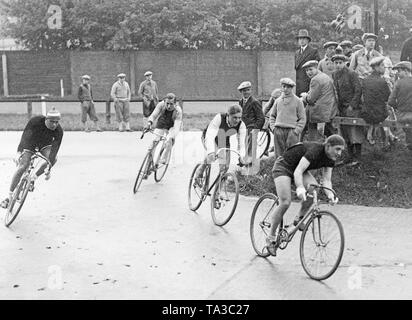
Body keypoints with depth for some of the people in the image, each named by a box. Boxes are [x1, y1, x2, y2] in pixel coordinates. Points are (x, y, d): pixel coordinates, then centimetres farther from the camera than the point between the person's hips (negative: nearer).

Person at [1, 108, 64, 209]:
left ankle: (33, 179, -4)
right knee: (22, 167, -16)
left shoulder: (59, 131, -29)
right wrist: (19, 152, -44)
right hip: (30, 144, -2)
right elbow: (25, 136, -32)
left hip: (45, 144, 2)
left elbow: (55, 148, -31)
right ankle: (10, 195, -7)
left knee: (53, 158, -26)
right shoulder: (36, 121, -33)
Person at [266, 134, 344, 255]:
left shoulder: (330, 158, -10)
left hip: (299, 169, 7)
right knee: (285, 203, -18)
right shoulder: (315, 150, -32)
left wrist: (330, 194, -31)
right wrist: (300, 188, -57)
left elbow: (326, 179, -12)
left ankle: (299, 218, -2)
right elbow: (298, 172, -40)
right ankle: (271, 238, -4)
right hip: (283, 167, -7)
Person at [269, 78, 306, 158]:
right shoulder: (278, 101, 13)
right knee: (279, 155, 4)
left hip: (292, 131, -3)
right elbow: (272, 115, 21)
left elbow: (302, 118, 2)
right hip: (278, 131, 3)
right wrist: (273, 127, 6)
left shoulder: (298, 101, 3)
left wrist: (296, 131, -8)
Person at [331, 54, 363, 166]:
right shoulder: (334, 75, 9)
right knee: (346, 132, 9)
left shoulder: (352, 74, -10)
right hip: (342, 108, 7)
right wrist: (338, 106, 8)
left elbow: (358, 91, -12)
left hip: (353, 107, -7)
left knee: (355, 131, -5)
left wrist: (352, 105, -15)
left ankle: (357, 157, 0)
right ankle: (350, 155, 18)